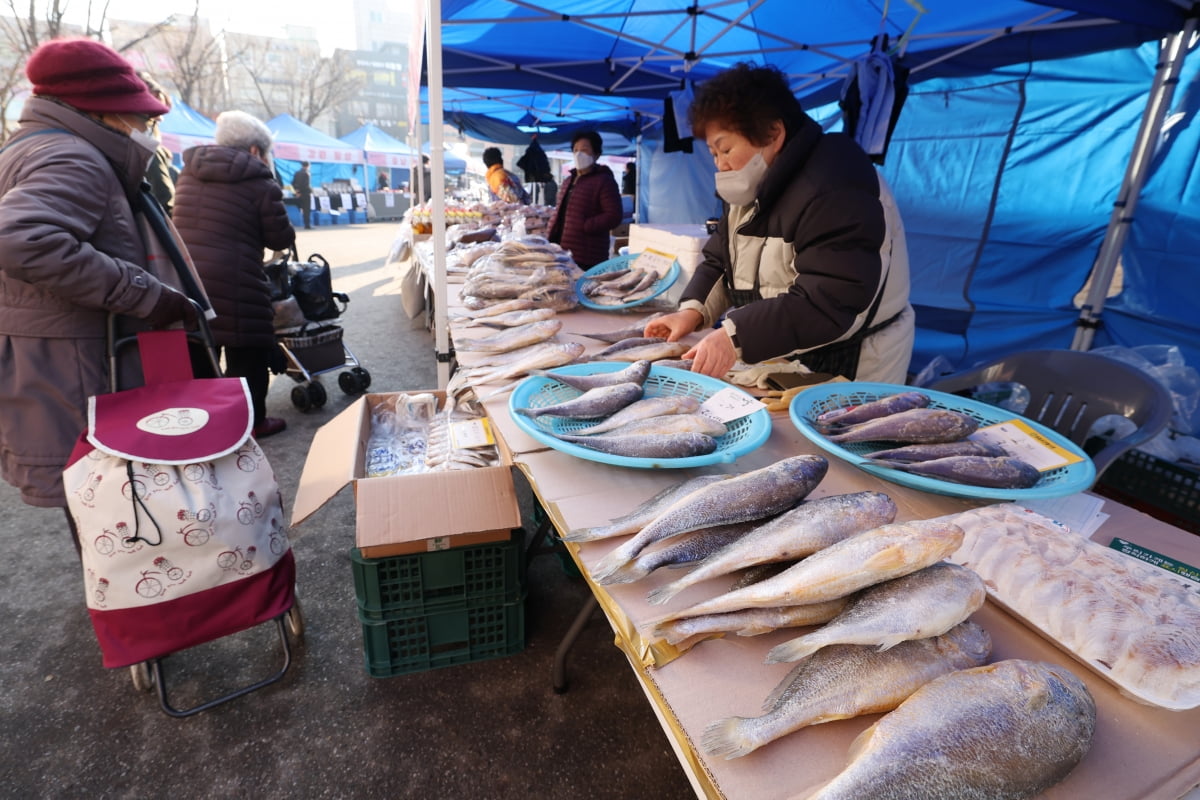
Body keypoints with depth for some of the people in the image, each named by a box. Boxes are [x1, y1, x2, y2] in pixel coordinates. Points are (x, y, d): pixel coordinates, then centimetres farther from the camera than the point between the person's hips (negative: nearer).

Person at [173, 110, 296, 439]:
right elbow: (282, 239, -2)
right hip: (234, 282, -7)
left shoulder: (188, 172, 14)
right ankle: (251, 420, 15)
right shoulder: (260, 183, -5)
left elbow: (183, 222, 24)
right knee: (247, 354, 7)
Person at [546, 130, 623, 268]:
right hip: (563, 253, 8)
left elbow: (614, 216, -14)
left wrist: (583, 226, -18)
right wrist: (552, 233, 11)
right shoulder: (569, 180, 22)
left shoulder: (604, 180, -5)